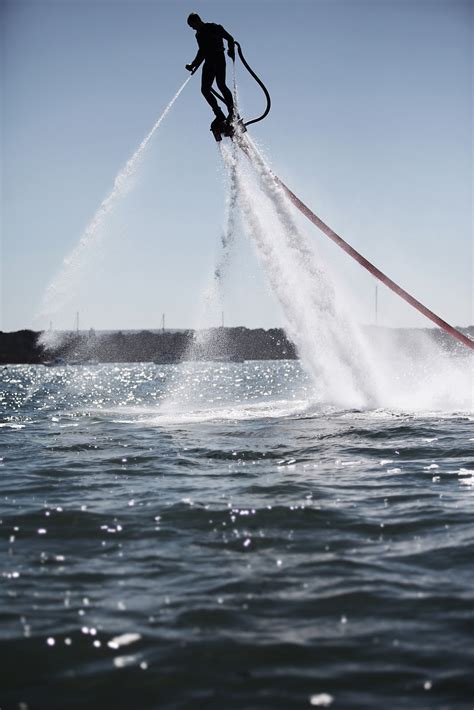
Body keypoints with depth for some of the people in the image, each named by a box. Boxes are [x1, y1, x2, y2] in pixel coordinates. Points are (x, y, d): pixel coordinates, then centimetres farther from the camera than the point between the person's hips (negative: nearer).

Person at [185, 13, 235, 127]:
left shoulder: (215, 28, 0)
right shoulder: (199, 35, 18)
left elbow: (229, 39, 0)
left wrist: (231, 50, -16)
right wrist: (193, 65, 16)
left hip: (219, 59, -7)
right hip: (208, 62, 7)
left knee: (220, 84, -23)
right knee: (205, 89, -7)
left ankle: (232, 112, -20)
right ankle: (220, 116, -5)